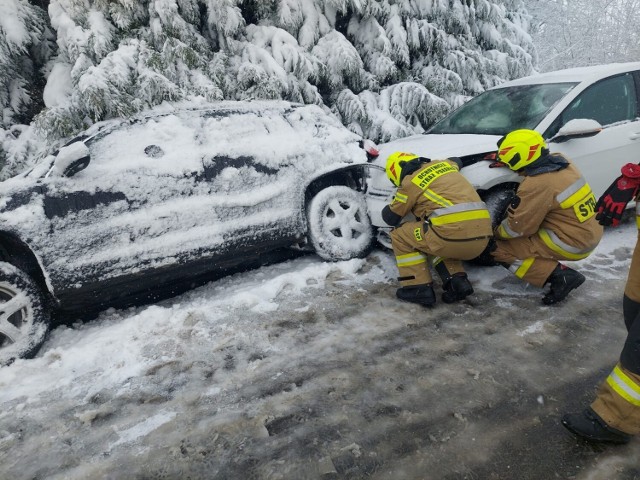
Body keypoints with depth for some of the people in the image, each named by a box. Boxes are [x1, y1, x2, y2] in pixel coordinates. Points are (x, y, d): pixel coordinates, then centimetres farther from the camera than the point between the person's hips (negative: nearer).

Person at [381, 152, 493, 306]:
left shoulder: (410, 182, 3)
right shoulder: (442, 164, 23)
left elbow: (391, 218, 13)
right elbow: (456, 161, 49)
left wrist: (391, 207, 36)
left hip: (453, 235, -7)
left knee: (400, 235, 12)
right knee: (435, 241, 34)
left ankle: (418, 288, 6)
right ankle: (457, 281, 13)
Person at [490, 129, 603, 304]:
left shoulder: (536, 184, -23)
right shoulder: (560, 161, 1)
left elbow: (518, 227, -15)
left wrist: (497, 233, 5)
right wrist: (505, 156, 23)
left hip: (572, 244, -9)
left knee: (499, 248, -5)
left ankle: (559, 276, -12)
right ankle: (562, 274, 14)